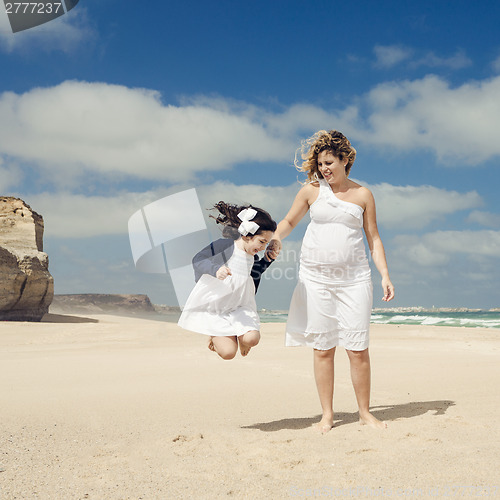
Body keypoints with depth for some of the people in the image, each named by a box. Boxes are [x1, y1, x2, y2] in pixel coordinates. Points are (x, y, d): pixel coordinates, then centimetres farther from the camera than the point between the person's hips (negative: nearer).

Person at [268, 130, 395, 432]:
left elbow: (374, 238, 9)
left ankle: (365, 412, 15)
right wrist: (275, 239, -4)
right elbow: (290, 221, 17)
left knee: (358, 348, -1)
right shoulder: (312, 190, 5)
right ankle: (327, 415, 14)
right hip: (316, 279, 0)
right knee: (322, 348, 2)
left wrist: (385, 275, 1)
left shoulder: (362, 195, 6)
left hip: (353, 279, 0)